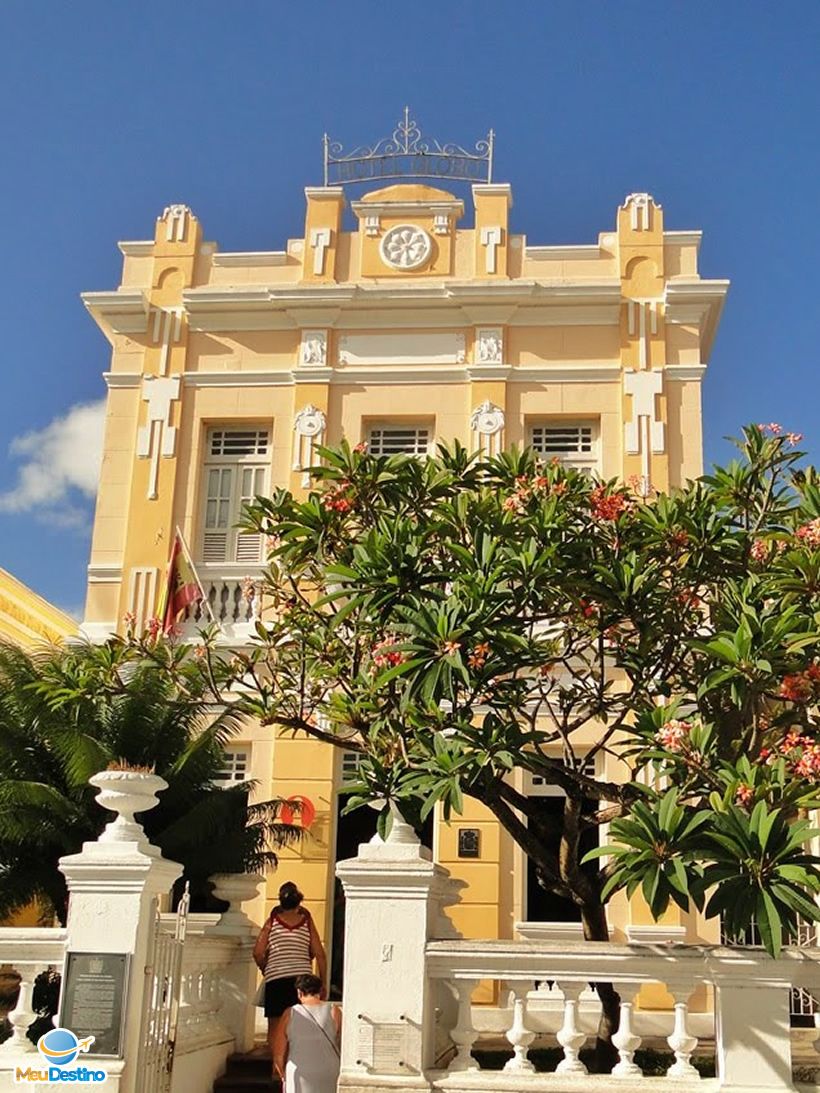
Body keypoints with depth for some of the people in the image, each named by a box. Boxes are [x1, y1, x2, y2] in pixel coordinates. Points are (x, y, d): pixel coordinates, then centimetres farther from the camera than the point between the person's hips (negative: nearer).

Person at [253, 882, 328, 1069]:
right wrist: (323, 983, 10)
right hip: (302, 976, 1)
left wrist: (264, 969, 17)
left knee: (275, 1026, 7)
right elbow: (319, 955, 3)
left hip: (275, 978, -1)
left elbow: (258, 952, -2)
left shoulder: (272, 920, 4)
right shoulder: (307, 922, 6)